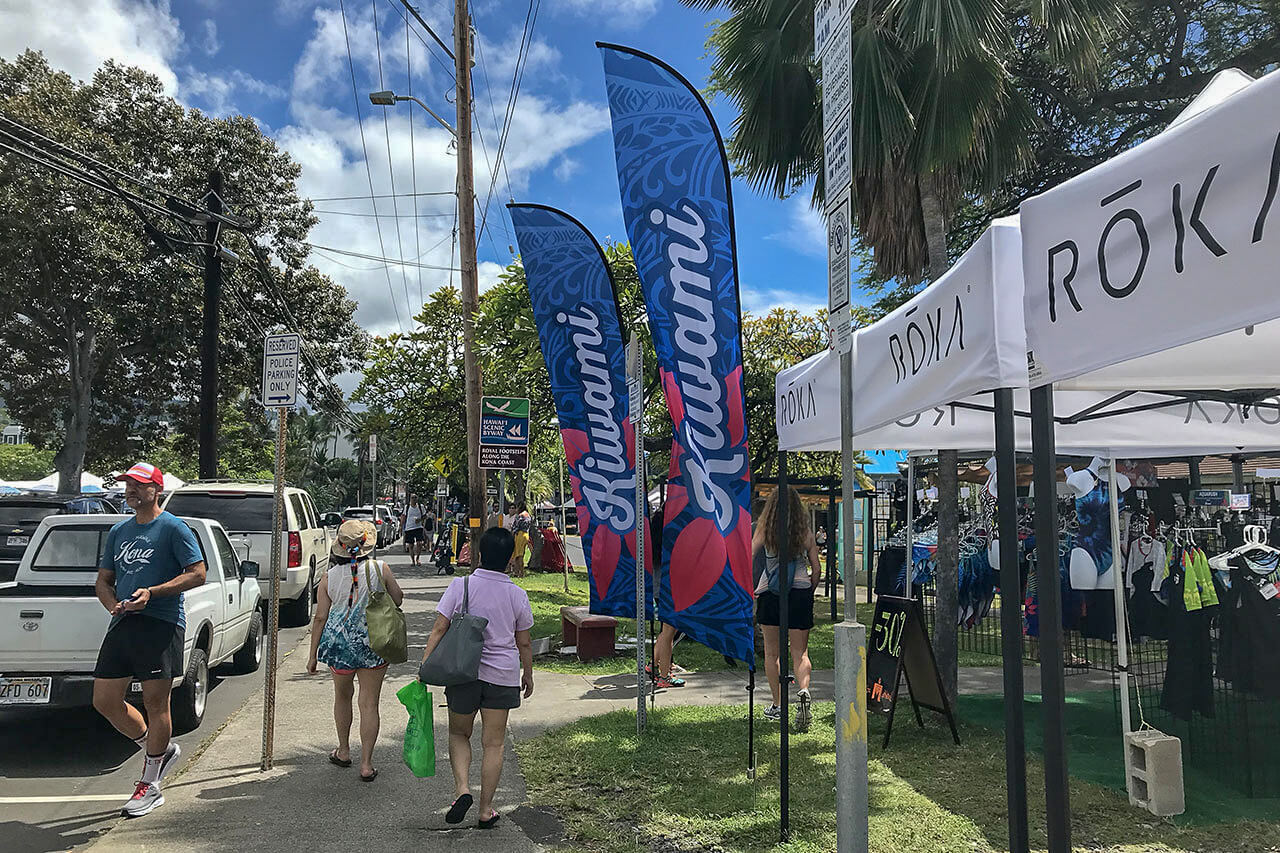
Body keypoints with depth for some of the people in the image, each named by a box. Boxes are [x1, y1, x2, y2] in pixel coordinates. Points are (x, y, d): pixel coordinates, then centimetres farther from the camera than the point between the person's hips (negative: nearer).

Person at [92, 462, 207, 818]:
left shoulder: (173, 528, -4)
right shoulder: (118, 531, 16)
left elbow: (197, 574, -10)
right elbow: (103, 580, 20)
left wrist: (152, 592, -19)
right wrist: (114, 605, -2)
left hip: (161, 625, -7)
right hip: (122, 625, 7)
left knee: (155, 703, -1)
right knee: (105, 701, 8)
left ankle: (150, 787, 11)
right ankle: (161, 749, 28)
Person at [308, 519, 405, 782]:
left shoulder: (330, 576, -4)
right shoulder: (380, 568, -9)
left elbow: (320, 617, -2)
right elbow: (397, 600, 2)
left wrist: (313, 654, 6)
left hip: (340, 642, 2)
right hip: (373, 642, -2)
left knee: (342, 696, 24)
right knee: (369, 703, 5)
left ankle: (343, 752, 37)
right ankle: (366, 764, 6)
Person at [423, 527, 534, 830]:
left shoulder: (461, 586, -7)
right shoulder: (517, 595, -3)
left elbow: (439, 629, -9)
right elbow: (524, 643, 4)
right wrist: (528, 675, 18)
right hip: (502, 675, 1)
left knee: (459, 734, 20)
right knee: (494, 743, 10)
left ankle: (463, 789, 1)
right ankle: (486, 810, 15)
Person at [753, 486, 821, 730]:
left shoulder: (764, 531, 0)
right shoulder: (806, 533, 4)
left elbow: (746, 561, -4)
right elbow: (817, 569, 6)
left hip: (769, 593, -1)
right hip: (800, 592, 1)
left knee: (772, 652, 12)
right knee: (800, 652, 5)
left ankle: (778, 705, 16)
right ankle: (804, 690, -22)